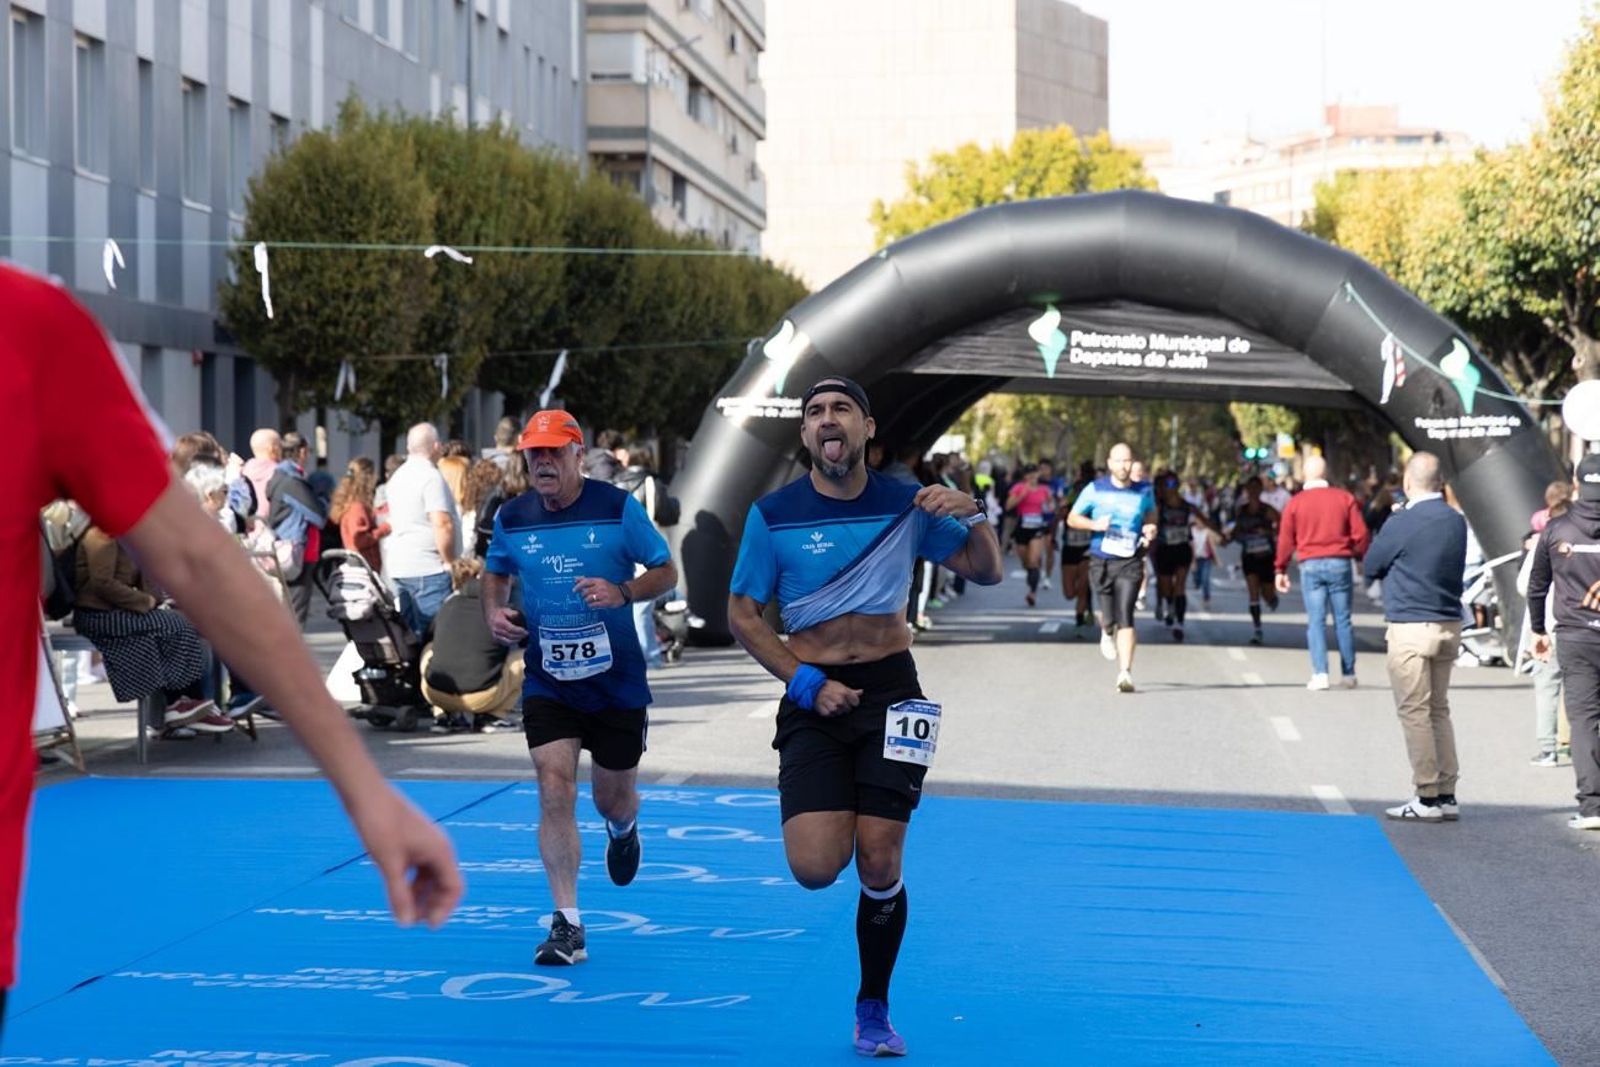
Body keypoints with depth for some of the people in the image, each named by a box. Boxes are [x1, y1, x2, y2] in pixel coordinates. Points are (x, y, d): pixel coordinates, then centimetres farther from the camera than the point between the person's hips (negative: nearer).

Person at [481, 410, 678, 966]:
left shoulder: (618, 508, -9)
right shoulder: (511, 518, 0)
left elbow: (666, 572, -4)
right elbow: (495, 572, 18)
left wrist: (623, 592, -23)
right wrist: (494, 611, -4)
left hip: (617, 680, -1)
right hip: (548, 682, 1)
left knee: (613, 797, 11)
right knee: (555, 788, -13)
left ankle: (623, 829, 52)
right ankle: (567, 925, -11)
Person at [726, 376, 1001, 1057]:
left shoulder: (906, 506, 1)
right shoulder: (773, 515, -3)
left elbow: (987, 573, 8)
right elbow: (743, 616, 2)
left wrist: (972, 516, -12)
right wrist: (807, 684, -9)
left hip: (890, 689, 1)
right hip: (815, 696, 0)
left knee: (879, 866, -5)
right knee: (815, 869, -15)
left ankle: (874, 1013, 16)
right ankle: (834, 813, 24)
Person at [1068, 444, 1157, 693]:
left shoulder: (1144, 491, 3)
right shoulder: (1095, 489, -1)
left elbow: (1151, 514, 23)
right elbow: (1072, 518, 6)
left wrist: (1150, 528, 1)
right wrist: (1094, 524, -13)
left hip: (1130, 562, 0)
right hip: (1101, 561, 1)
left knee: (1125, 616, -15)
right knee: (1109, 617, 3)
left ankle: (1125, 673, -16)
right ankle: (1107, 632, 43)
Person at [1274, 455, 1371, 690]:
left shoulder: (1295, 502, 1)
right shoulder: (1345, 498, 2)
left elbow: (1285, 539, 2)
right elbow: (1360, 534, 1)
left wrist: (1280, 570, 9)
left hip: (1311, 565, -1)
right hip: (1340, 564, 1)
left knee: (1316, 620, 1)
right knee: (1343, 620, 8)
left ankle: (1320, 674, -8)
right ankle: (1348, 674, 12)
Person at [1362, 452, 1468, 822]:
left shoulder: (1401, 524, -14)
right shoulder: (1456, 521, 6)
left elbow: (1370, 566, -2)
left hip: (1411, 627, -7)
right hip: (1449, 625, 7)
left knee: (1414, 711, -2)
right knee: (1439, 710, 14)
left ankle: (1428, 797, -2)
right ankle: (1447, 795, 14)